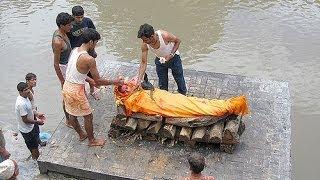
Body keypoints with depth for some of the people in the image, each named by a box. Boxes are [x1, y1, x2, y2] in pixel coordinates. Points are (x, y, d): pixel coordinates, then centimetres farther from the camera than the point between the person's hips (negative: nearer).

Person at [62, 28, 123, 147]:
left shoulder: (74, 50, 2)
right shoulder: (89, 59, -24)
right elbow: (98, 81, -16)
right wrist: (114, 82, -2)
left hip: (66, 87, 8)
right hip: (76, 91, -8)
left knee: (72, 114, 24)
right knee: (88, 116, 12)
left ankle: (81, 135, 47)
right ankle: (92, 140, 30)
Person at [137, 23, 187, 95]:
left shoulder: (164, 35, -36)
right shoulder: (144, 45, -26)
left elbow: (178, 41, -16)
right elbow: (143, 63, -19)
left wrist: (171, 54, -27)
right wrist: (139, 79, -27)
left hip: (173, 58, -2)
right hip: (160, 60, 3)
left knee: (180, 82, 10)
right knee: (162, 86, 10)